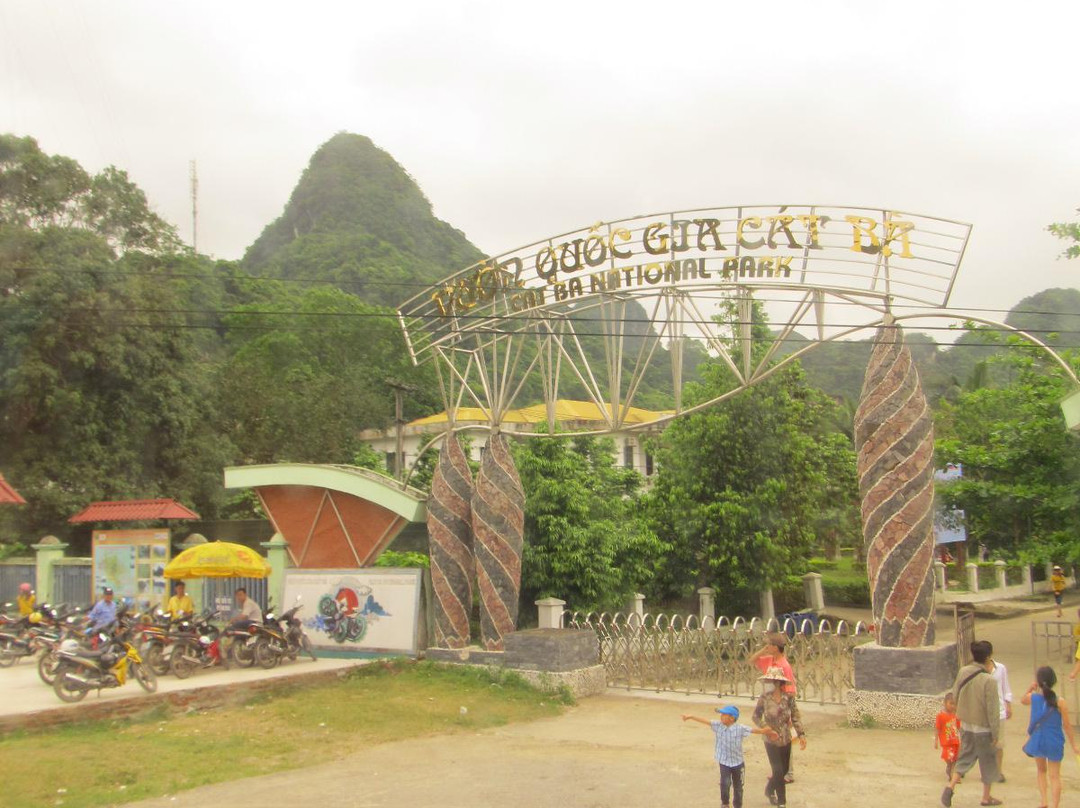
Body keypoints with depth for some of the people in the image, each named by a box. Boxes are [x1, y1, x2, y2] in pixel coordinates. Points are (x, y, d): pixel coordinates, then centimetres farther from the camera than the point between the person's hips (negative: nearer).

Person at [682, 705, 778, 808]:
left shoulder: (740, 728, -16)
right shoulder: (718, 725, -7)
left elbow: (754, 730, -21)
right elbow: (705, 721, -4)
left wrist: (765, 731, -35)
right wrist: (690, 717, -2)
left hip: (738, 762, -1)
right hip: (724, 762, 1)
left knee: (738, 786, 14)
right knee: (725, 783, -14)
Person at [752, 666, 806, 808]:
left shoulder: (788, 698, -10)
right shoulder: (764, 699, -13)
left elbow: (796, 717, -5)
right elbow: (756, 716, -3)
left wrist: (801, 734, -13)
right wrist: (766, 728, -17)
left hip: (786, 740, 3)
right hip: (771, 741, -3)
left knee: (784, 770, 16)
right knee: (778, 771, -3)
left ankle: (769, 790, 42)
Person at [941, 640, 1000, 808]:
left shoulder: (963, 672, -6)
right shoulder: (989, 681, -23)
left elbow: (955, 694, 6)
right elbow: (992, 710, -19)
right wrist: (995, 734, -10)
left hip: (965, 726, 5)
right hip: (983, 728, -5)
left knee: (965, 758, 16)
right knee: (988, 762, 14)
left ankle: (951, 785, -2)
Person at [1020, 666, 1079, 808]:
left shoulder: (1033, 698, -10)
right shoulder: (1059, 701, -17)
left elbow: (1022, 700, 16)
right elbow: (1067, 725, -10)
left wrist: (1031, 688, 7)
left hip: (1037, 741, 2)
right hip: (1054, 743, -2)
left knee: (1041, 770, 24)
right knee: (1054, 775, 7)